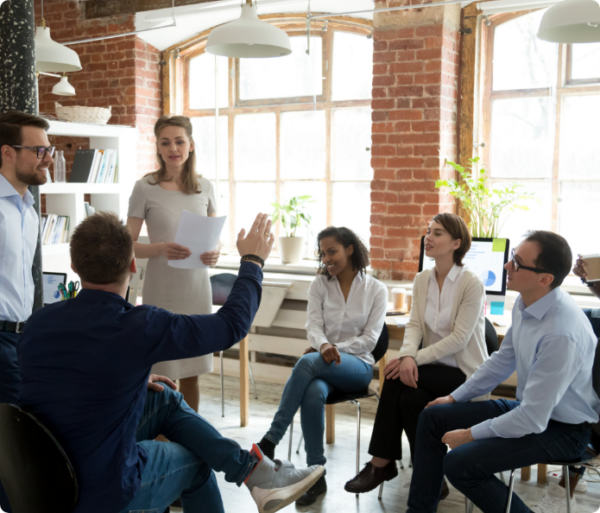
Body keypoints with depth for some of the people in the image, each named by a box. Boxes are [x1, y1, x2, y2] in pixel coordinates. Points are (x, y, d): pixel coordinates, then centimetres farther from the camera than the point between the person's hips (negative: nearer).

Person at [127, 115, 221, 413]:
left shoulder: (205, 187, 8)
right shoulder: (145, 188, -3)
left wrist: (214, 253, -8)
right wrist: (161, 249, -21)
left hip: (196, 286, 3)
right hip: (162, 289, -3)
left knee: (191, 373, 11)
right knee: (162, 376, -2)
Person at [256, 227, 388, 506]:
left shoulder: (376, 290, 3)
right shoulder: (319, 284, 9)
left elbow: (370, 339, -3)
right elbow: (313, 326, -3)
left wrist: (336, 348, -16)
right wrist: (324, 346, -26)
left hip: (357, 365, -2)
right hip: (322, 366, 2)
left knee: (308, 362, -35)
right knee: (313, 395, -36)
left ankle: (270, 440, -31)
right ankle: (316, 475, -24)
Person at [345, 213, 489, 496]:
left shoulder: (472, 283, -14)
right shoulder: (422, 280, 7)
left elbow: (459, 338, -19)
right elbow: (414, 324, -2)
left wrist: (414, 359, -25)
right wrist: (408, 356, -23)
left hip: (464, 372, -5)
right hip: (435, 368, 5)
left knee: (397, 377, -25)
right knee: (410, 398, -26)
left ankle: (381, 463, -10)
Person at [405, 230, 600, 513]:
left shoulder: (561, 333, -33)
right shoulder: (525, 303, -7)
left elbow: (533, 419, -28)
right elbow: (503, 360, 10)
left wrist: (470, 434, -17)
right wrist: (454, 397, 13)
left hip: (562, 428, -9)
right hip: (528, 406, 9)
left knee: (459, 463, -21)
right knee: (432, 417, 6)